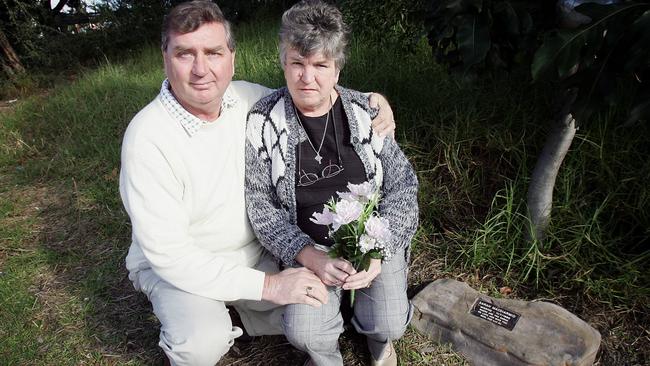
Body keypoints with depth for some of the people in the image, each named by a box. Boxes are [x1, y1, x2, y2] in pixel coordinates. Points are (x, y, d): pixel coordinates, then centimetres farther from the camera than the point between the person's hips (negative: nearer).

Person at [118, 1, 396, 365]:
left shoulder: (248, 97, -11)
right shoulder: (147, 137, -26)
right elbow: (167, 253, -26)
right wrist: (266, 284, -29)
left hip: (253, 252, 5)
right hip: (175, 265, -4)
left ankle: (236, 308, 20)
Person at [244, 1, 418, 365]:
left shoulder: (367, 111, -6)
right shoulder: (263, 123, -9)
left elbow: (402, 185, -2)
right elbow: (260, 205, -7)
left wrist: (379, 252, -15)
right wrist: (312, 258, -19)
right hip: (310, 248, 0)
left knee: (390, 324, -14)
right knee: (305, 332, -19)